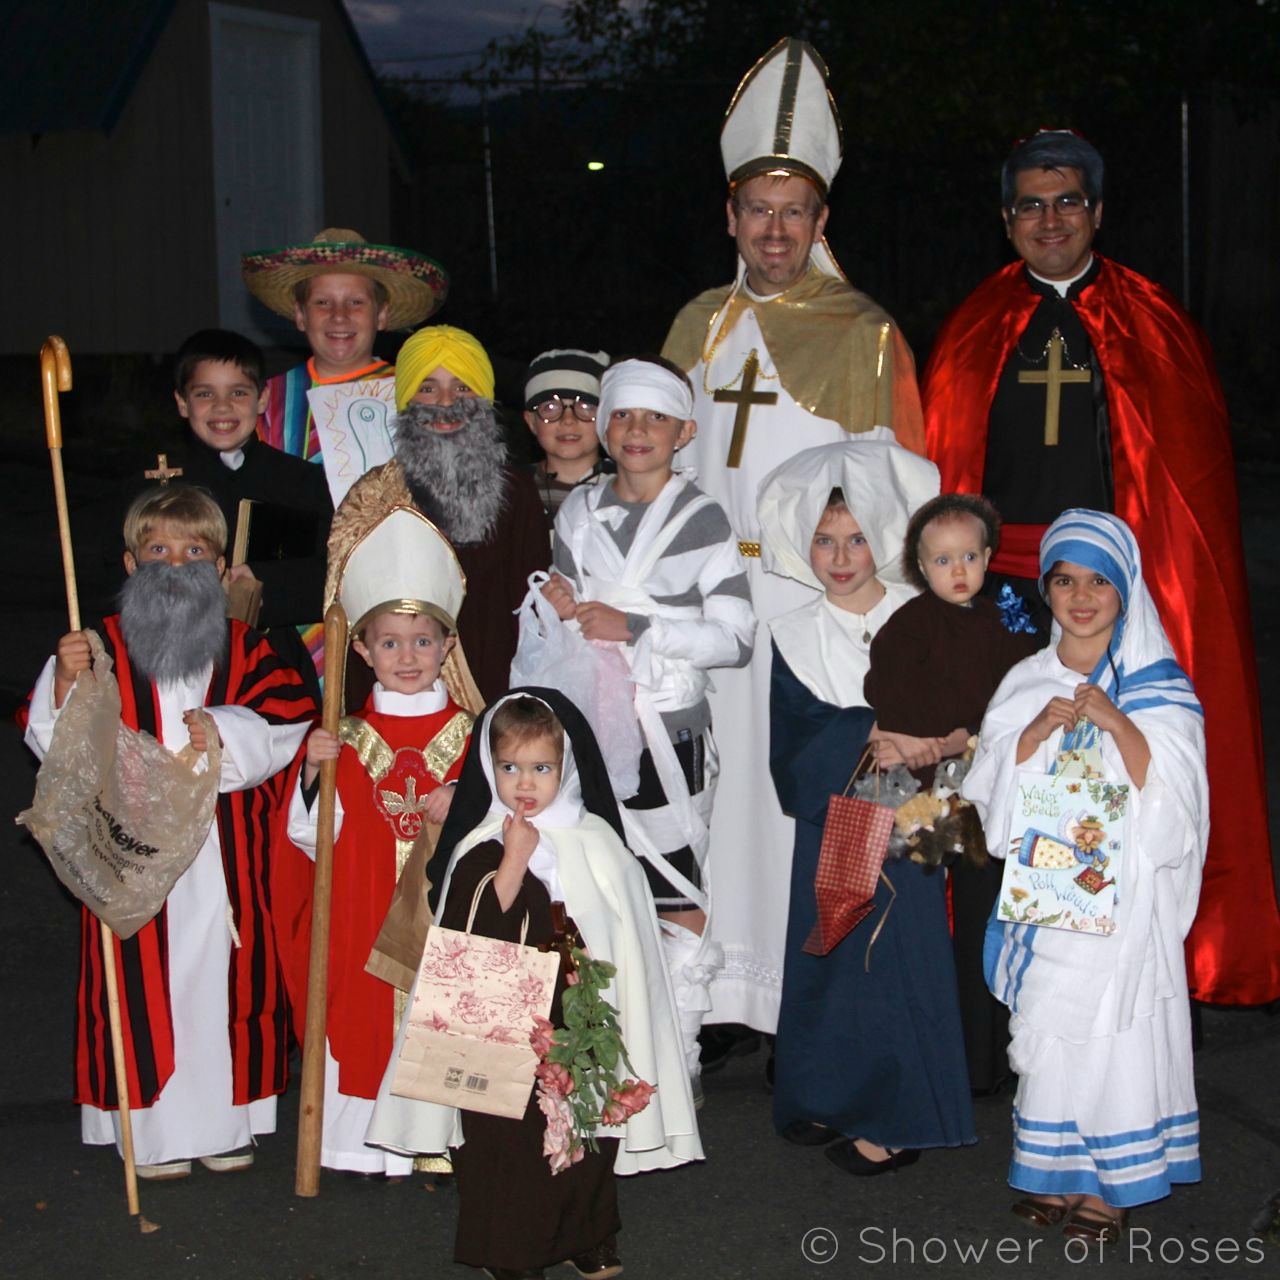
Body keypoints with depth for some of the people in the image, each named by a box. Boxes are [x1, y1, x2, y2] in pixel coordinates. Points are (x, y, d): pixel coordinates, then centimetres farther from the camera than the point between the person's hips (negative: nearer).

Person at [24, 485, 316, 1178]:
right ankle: (154, 1129, 11)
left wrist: (227, 734, -18)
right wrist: (66, 680, -21)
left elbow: (284, 724, -2)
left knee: (226, 976, 7)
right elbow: (55, 741, -4)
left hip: (224, 856, 2)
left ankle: (226, 1124, 19)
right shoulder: (103, 645, 2)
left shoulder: (246, 650, 9)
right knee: (145, 984, -1)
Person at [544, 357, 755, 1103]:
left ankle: (680, 1056, 10)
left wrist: (636, 628, -16)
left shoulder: (703, 520, -4)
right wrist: (557, 609, -7)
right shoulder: (580, 512, 9)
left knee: (677, 897, -2)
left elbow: (736, 637, -9)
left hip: (668, 732, -3)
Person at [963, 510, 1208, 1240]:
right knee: (1047, 1021, 6)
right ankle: (1055, 1173, 18)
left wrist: (1116, 722, -20)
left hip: (1124, 891, -3)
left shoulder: (1159, 686, 0)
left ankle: (1111, 1184, 7)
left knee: (1115, 1024, -4)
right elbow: (993, 785, 3)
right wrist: (1040, 729, -13)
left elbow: (1171, 795, -9)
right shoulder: (1028, 682, 9)